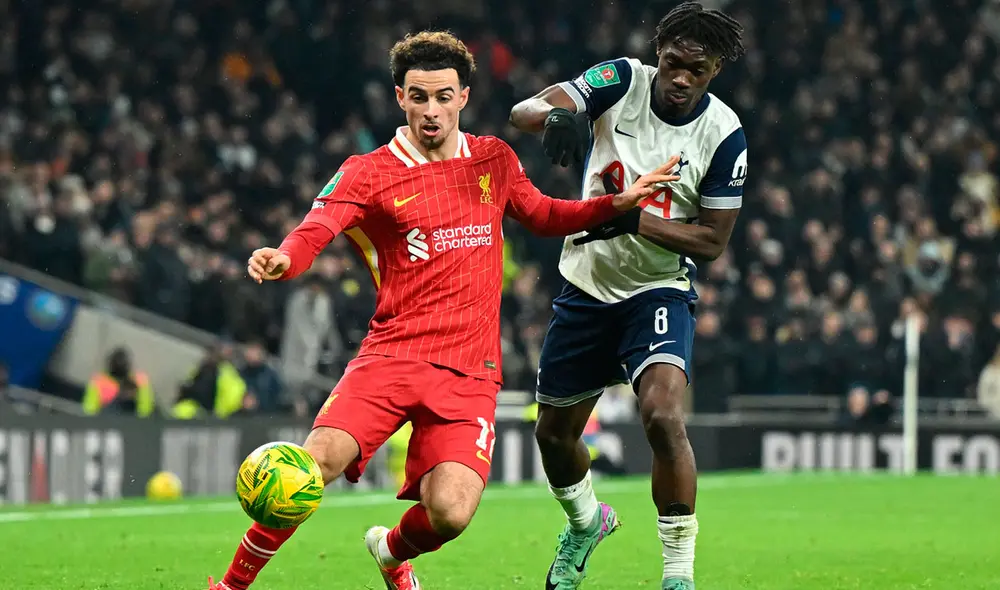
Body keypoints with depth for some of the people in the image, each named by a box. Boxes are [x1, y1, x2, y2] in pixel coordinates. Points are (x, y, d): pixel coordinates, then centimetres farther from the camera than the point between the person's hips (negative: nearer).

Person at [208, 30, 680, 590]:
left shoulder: (494, 160, 13)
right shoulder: (370, 173, 1)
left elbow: (545, 217, 30)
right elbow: (316, 229, -16)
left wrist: (619, 202, 15)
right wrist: (283, 259, -39)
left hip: (469, 374, 2)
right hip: (392, 355, -2)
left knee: (450, 513, -18)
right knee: (316, 461, -25)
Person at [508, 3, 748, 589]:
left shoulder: (724, 135, -15)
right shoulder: (622, 81, -11)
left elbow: (713, 241, -12)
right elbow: (523, 110, -23)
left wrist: (634, 219, -27)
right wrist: (555, 115, -48)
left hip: (660, 291, -3)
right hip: (587, 284, 3)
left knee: (664, 418, -27)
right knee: (554, 433, 15)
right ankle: (587, 522, 47)